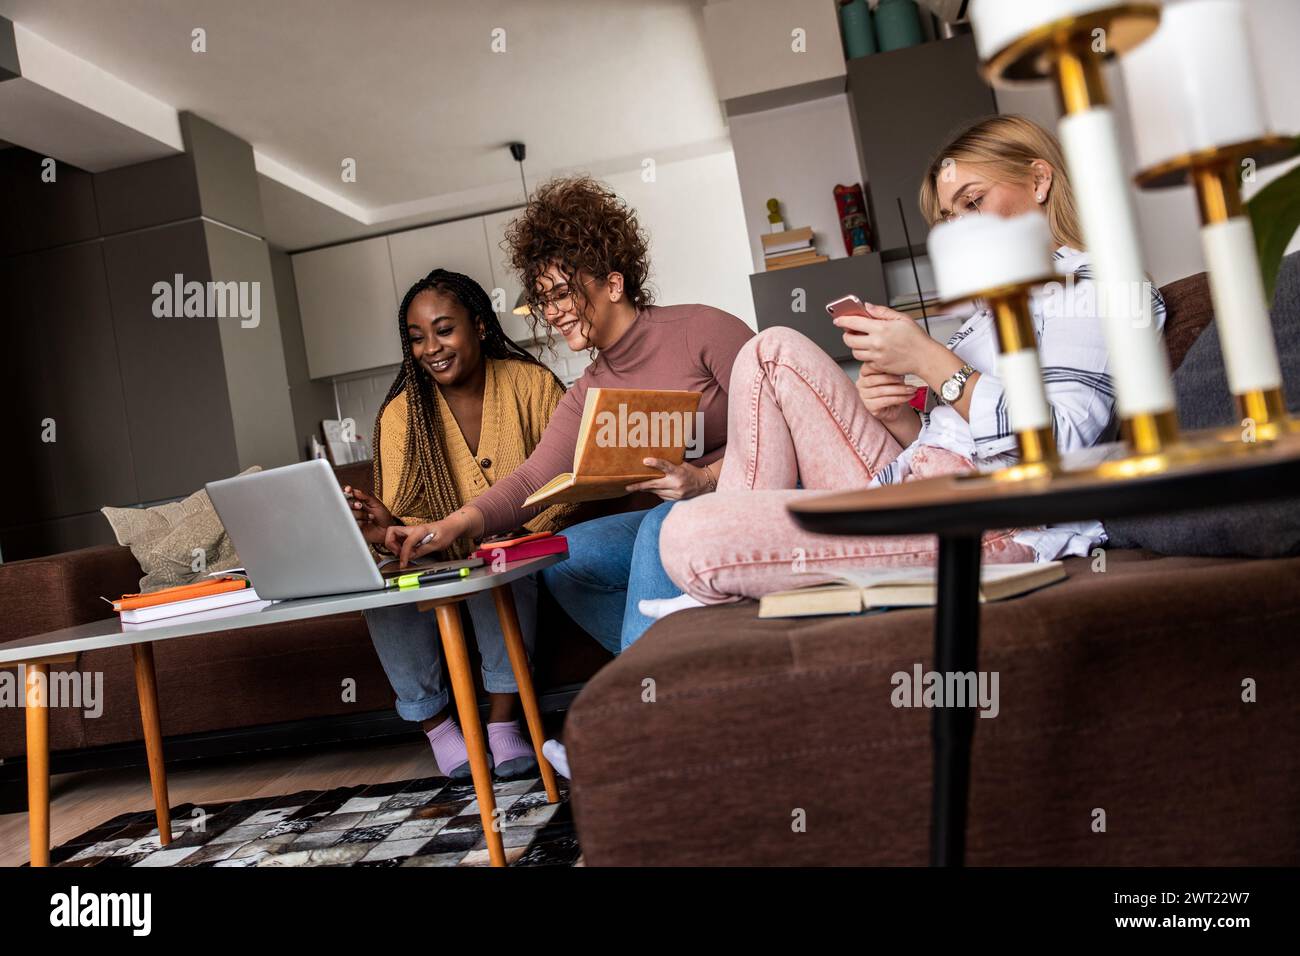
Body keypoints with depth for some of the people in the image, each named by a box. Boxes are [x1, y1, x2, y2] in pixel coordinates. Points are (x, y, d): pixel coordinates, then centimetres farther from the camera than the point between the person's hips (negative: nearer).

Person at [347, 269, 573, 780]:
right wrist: (388, 528, -32)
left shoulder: (531, 382, -7)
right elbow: (403, 521, -6)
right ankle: (434, 724, -11)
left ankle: (504, 720, -21)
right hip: (438, 564, 2)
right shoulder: (401, 415, -3)